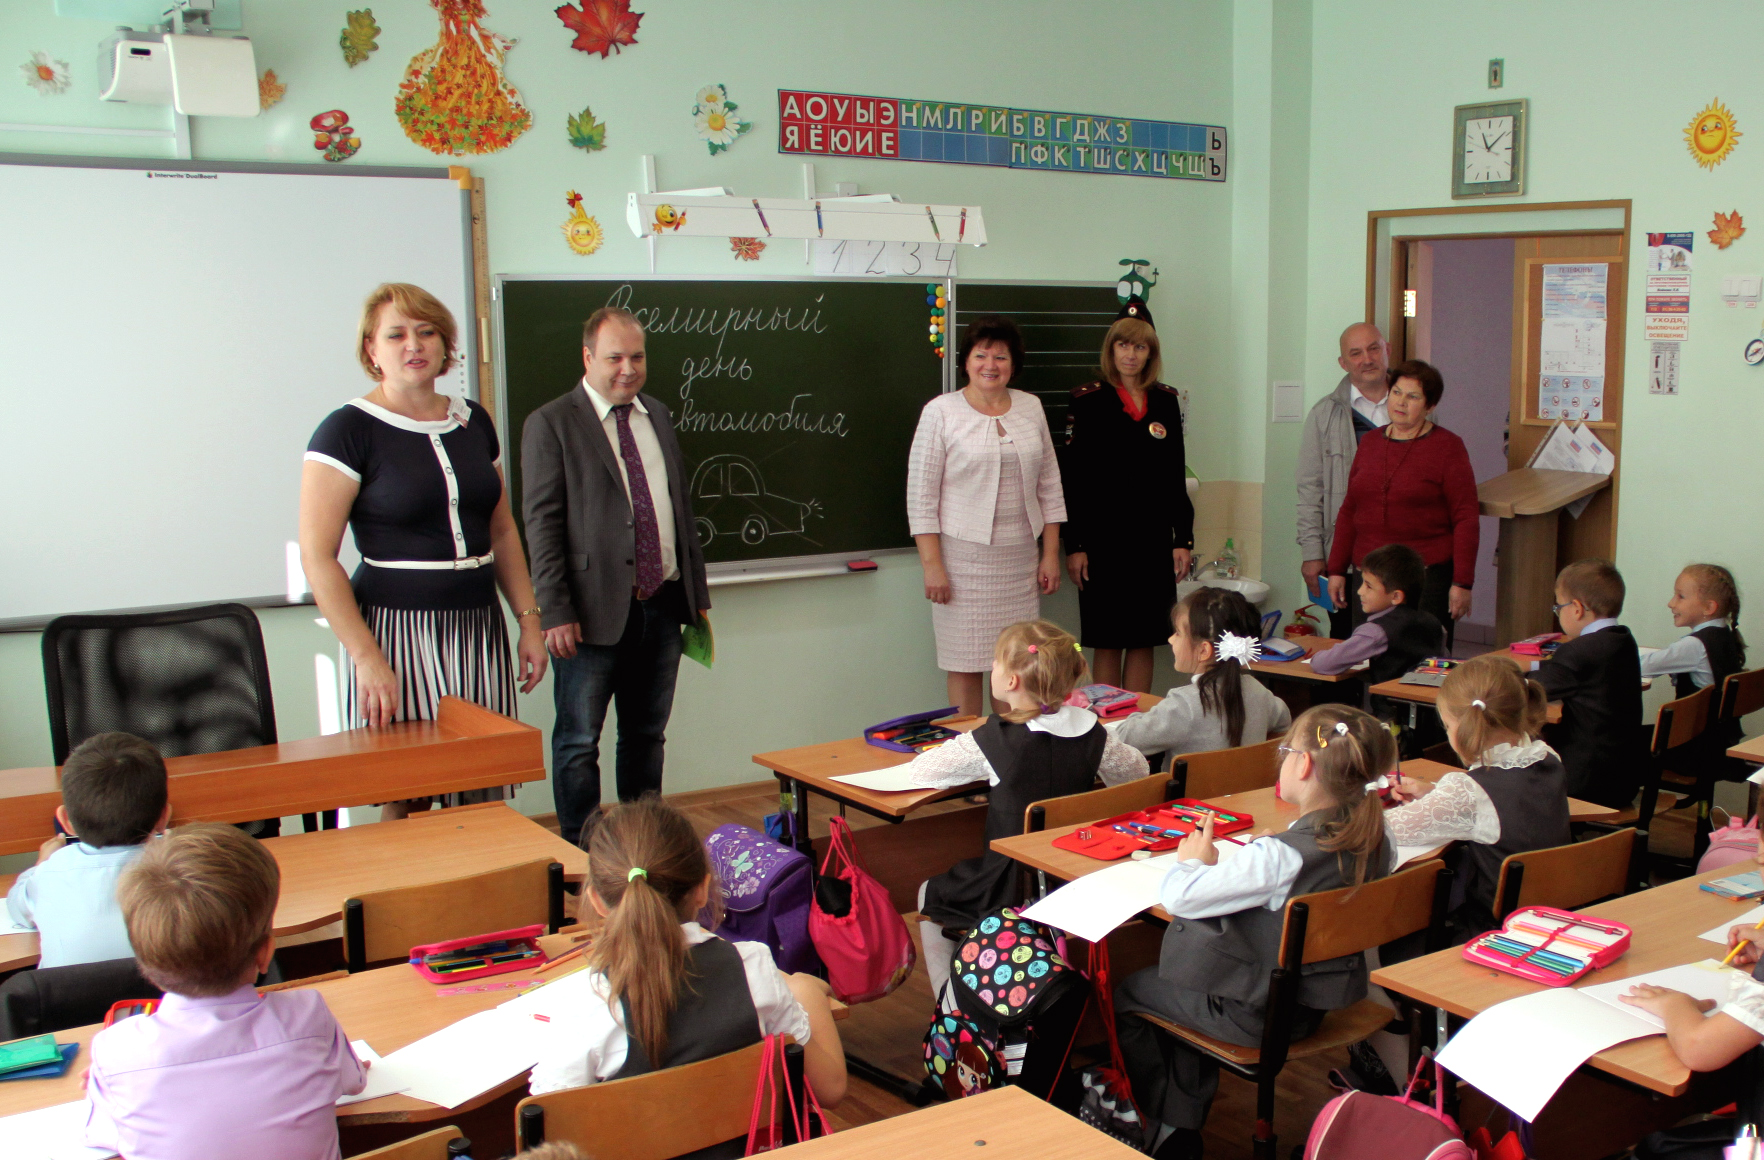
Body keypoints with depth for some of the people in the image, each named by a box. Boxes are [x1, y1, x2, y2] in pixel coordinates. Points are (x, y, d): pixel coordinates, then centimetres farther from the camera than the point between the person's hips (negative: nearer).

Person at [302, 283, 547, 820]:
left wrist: (528, 620, 11)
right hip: (398, 629, -5)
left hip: (478, 630, 5)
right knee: (406, 805, -2)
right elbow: (317, 558, -10)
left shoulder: (473, 421, 11)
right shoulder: (348, 430, -5)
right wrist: (367, 659, -15)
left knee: (487, 798, 3)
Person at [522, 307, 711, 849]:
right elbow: (542, 524, -9)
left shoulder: (658, 417, 14)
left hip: (662, 606, 6)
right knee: (578, 742, 3)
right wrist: (557, 611, -16)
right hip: (596, 611, -5)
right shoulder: (552, 424, -5)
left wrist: (697, 591, 16)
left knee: (647, 736, 14)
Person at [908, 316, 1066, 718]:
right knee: (966, 662, -1)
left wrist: (1051, 554, 8)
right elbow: (921, 493, -5)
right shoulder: (941, 412, -3)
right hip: (964, 556, -4)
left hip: (1021, 558, 4)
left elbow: (1049, 485, 13)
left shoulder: (1031, 407, 9)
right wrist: (932, 565, -11)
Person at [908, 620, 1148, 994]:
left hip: (1013, 889, -5)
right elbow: (1137, 770, 10)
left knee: (930, 895, 23)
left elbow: (918, 771, -12)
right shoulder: (1090, 731, -7)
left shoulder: (994, 740, -20)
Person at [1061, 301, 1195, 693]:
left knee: (1144, 640, 7)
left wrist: (1183, 539, 6)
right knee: (1108, 641, 2)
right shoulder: (1088, 400, -2)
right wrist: (1074, 546, -10)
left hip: (1154, 538, 4)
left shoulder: (1166, 401, 9)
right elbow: (1073, 477, -5)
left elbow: (1176, 476, 11)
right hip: (1104, 537, -4)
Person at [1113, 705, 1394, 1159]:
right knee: (1179, 977, 30)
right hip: (1319, 999, 8)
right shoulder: (1374, 840, -11)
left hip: (1258, 1014, -8)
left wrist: (1192, 861, -6)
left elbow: (1178, 897, -26)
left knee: (1126, 994, 16)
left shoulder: (1279, 857, -33)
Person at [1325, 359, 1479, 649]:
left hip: (1428, 576, -4)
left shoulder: (1447, 447, -2)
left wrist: (1462, 582, -10)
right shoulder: (1369, 442, 12)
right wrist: (1337, 570, 11)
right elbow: (1349, 511, 16)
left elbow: (1466, 519, -5)